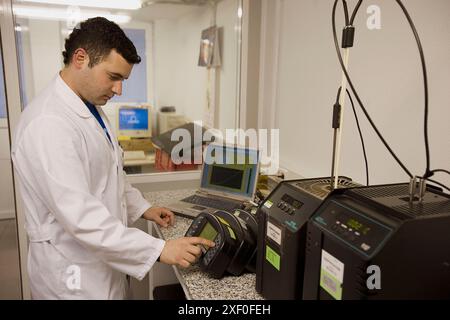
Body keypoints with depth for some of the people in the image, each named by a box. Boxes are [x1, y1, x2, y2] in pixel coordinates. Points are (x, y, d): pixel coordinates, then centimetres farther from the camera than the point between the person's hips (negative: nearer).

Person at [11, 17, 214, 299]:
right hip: (74, 274, -8)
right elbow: (80, 216, -30)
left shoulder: (92, 109, 4)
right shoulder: (48, 124, -26)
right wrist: (159, 249, -29)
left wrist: (141, 208, 9)